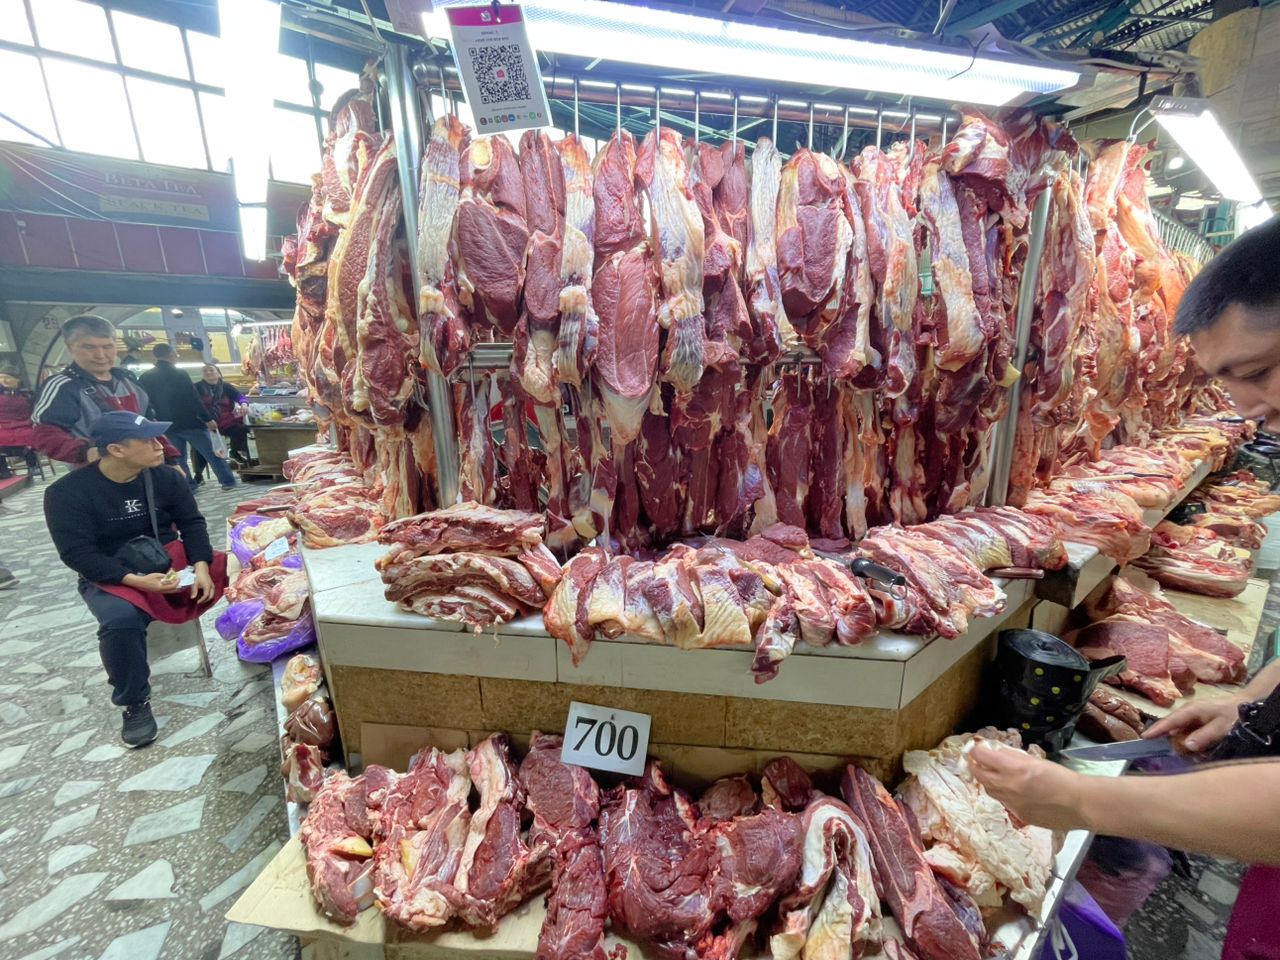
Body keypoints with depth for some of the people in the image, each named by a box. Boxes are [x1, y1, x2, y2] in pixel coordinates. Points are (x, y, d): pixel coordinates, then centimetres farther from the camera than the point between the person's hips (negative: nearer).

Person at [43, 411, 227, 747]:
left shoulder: (165, 477, -4)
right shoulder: (67, 492, -14)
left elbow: (191, 522, -2)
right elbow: (77, 553, -17)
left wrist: (201, 565, -20)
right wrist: (135, 580, -30)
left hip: (170, 559, 4)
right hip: (110, 576, -3)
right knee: (121, 620, -34)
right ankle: (135, 703, -11)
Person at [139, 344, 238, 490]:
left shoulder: (145, 378, 5)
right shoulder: (179, 373, -10)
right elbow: (194, 400, -13)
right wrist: (208, 419, -9)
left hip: (167, 426, 5)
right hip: (189, 422, -4)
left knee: (178, 458, 13)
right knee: (211, 452, 2)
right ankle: (227, 481, 0)